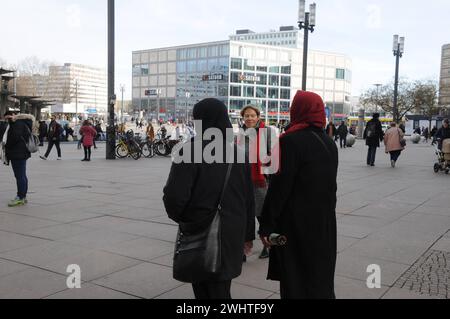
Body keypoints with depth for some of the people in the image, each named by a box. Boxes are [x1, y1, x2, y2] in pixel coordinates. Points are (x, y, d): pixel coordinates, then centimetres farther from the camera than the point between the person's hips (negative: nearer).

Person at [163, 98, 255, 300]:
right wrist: (248, 235, 17)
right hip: (232, 233, 6)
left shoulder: (191, 150, -14)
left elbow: (175, 195, -21)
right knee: (221, 288, 18)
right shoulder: (237, 152, 5)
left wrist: (179, 217, 1)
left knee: (205, 290, 7)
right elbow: (249, 198, 9)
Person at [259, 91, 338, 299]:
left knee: (296, 280, 4)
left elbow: (280, 186, -19)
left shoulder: (291, 141, -17)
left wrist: (266, 225, -13)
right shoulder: (329, 143, 6)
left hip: (296, 223, -7)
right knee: (321, 275, 18)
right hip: (325, 221, 7)